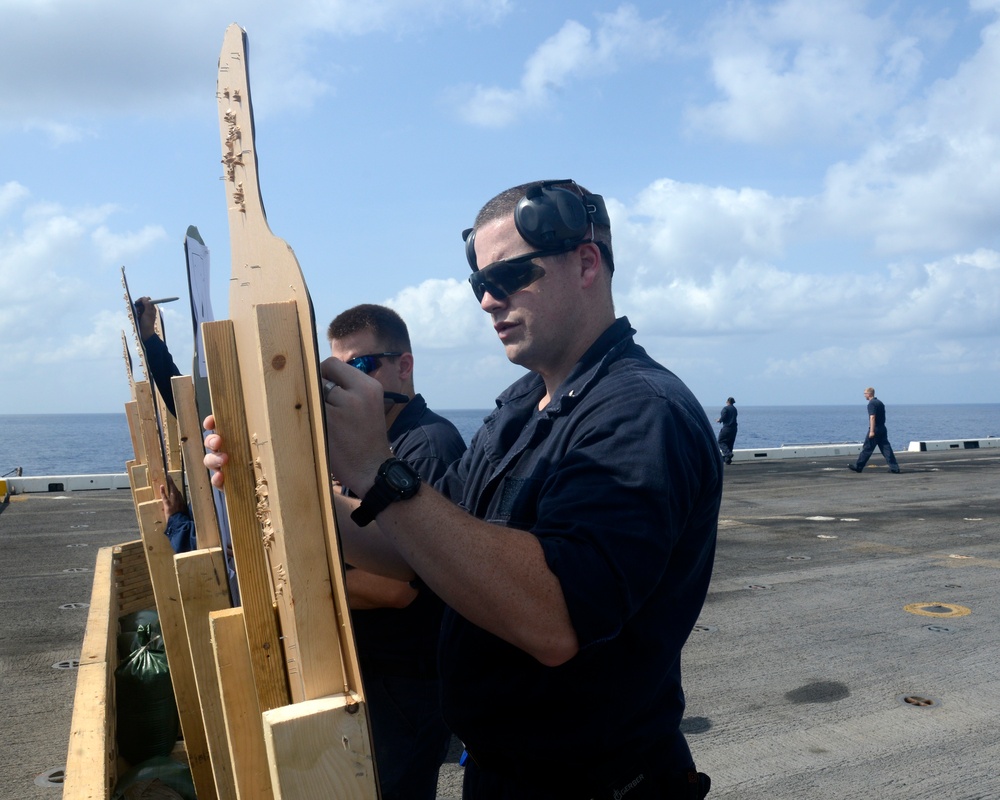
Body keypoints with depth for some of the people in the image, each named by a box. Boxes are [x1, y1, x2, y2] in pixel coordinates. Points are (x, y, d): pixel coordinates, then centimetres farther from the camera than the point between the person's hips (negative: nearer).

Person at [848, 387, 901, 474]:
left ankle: (857, 467, 7)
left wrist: (872, 431, -24)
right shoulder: (880, 402, 17)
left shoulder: (871, 404, -12)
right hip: (883, 429, 8)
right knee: (886, 449, 4)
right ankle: (895, 468, -1)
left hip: (875, 430, -8)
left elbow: (872, 417, -21)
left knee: (867, 449, 0)